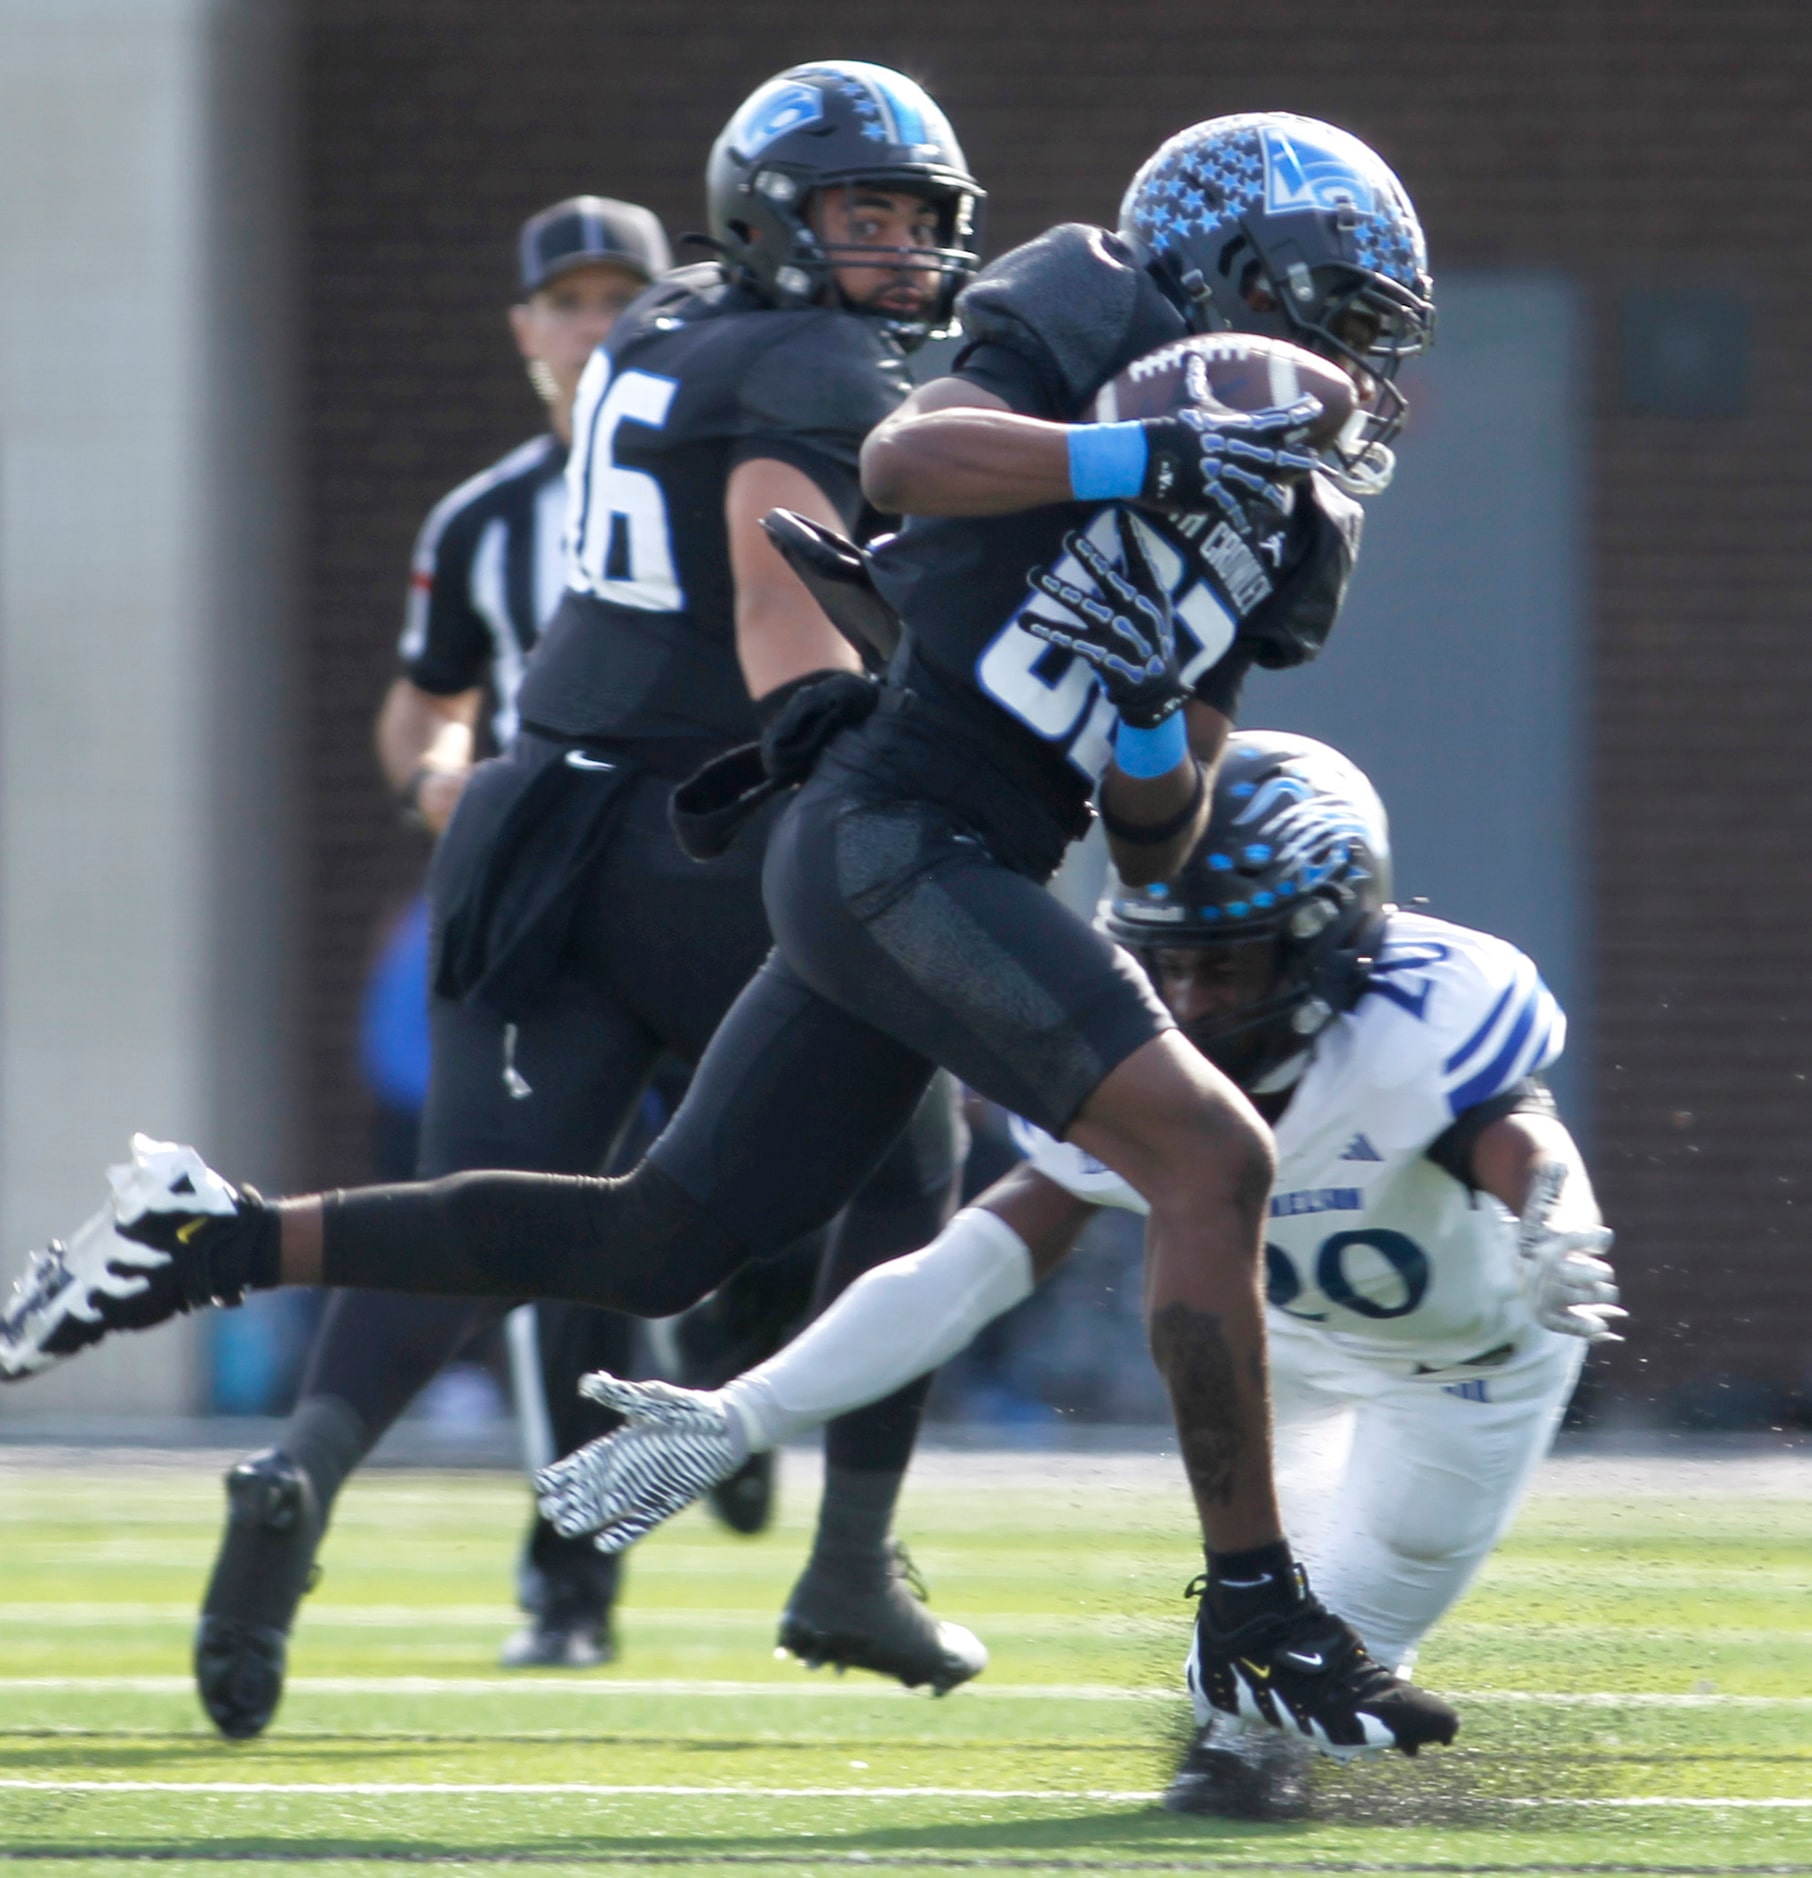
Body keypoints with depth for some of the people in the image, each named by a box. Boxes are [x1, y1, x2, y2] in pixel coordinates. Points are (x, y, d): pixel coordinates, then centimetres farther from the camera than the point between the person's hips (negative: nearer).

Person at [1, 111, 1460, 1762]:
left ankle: (223, 1239, 20)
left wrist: (1148, 706, -4)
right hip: (897, 834, -9)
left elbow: (1156, 844, 17)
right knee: (1213, 1158, -17)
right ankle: (1256, 1613, -14)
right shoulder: (1092, 340, -2)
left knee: (657, 1250, 11)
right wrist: (1150, 461, -29)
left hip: (964, 871, 9)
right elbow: (903, 459, -23)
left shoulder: (1277, 538, 19)